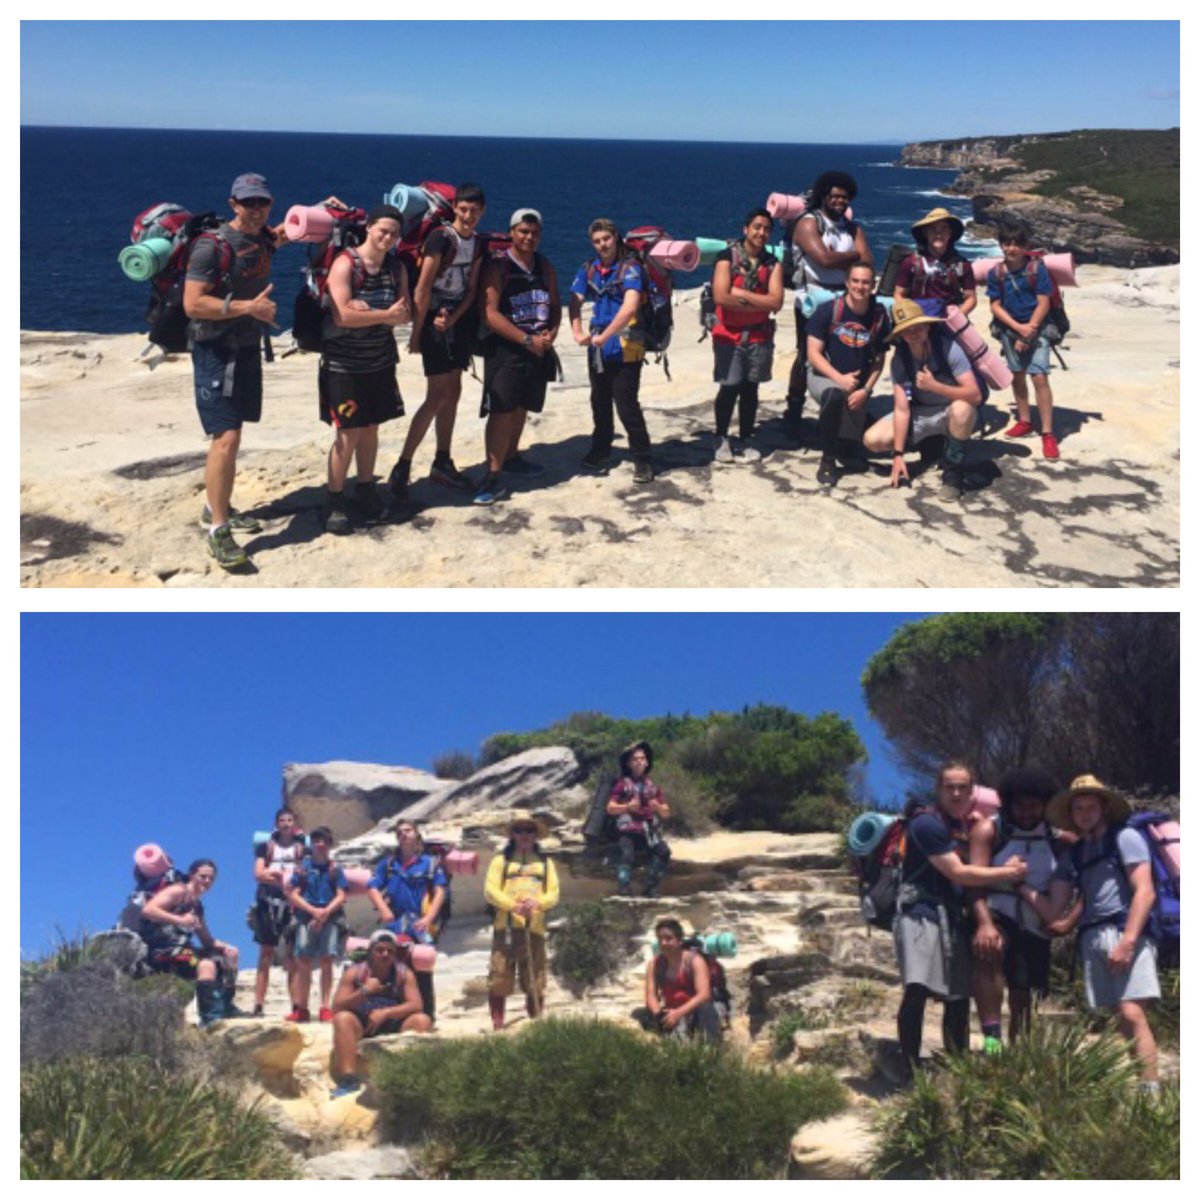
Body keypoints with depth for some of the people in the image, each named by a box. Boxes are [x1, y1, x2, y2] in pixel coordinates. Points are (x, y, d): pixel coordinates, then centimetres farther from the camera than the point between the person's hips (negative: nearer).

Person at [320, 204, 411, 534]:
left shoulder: (397, 268, 6)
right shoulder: (345, 263, -13)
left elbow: (406, 315, 0)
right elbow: (342, 316, -23)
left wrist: (366, 311, -18)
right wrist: (386, 314, -15)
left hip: (380, 361, 6)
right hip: (344, 362, -6)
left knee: (371, 429, 12)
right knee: (349, 433, -5)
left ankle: (366, 491, 25)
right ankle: (334, 501, 5)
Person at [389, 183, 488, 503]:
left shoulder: (477, 243, 7)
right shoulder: (441, 237, -15)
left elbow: (471, 288, 4)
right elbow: (422, 288, -16)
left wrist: (453, 319, -13)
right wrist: (416, 333, -17)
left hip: (459, 320, 7)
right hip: (435, 321, -7)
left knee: (453, 393, 11)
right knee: (438, 396, -11)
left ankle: (442, 464, 21)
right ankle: (401, 469, -7)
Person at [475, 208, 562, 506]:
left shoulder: (545, 267, 10)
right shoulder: (498, 268, -10)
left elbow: (555, 305, 13)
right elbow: (490, 314, -18)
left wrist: (552, 332, -9)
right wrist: (527, 340, -20)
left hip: (539, 351, 6)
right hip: (506, 350, -6)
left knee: (521, 408, 18)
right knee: (501, 411, -11)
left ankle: (511, 458, 35)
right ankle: (494, 477, -12)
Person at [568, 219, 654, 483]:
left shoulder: (630, 267, -10)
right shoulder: (588, 270, 7)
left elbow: (629, 307, -22)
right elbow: (576, 303, -1)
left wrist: (604, 336, -26)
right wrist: (577, 332, -20)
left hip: (625, 348, -6)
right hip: (597, 349, 6)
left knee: (626, 405, -8)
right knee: (600, 402, 17)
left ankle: (642, 460, 0)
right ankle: (600, 451, 33)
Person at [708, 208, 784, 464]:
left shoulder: (773, 264, 5)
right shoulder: (727, 258, -6)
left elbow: (776, 302, -8)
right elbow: (721, 297, -18)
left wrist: (742, 293, -14)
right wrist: (759, 303, -11)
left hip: (759, 335, 3)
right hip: (729, 335, -3)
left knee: (750, 388, 8)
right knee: (729, 388, -3)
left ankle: (744, 441, 16)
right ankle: (722, 439, 10)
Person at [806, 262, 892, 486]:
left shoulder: (880, 316, -8)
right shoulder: (828, 310, -15)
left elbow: (879, 360, 1)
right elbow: (814, 354, -13)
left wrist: (865, 390, -12)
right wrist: (839, 378, -23)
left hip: (857, 384, 4)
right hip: (824, 376, -3)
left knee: (858, 440, 3)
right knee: (834, 394, -39)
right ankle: (828, 460, -23)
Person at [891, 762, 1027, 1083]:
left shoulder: (962, 825, 17)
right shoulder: (927, 823, -11)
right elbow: (958, 873, -13)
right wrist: (1008, 873, -7)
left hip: (952, 915, 9)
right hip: (921, 910, -9)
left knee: (959, 995, 10)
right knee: (918, 989, -22)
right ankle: (911, 1070, -18)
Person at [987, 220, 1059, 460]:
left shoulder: (1037, 269, -13)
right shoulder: (996, 273, -6)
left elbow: (1043, 304, -12)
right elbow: (996, 306, -4)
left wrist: (1028, 331, -15)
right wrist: (1018, 328, -15)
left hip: (1036, 328, -4)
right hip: (1010, 329, 4)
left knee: (1039, 377, -12)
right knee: (1017, 376, 15)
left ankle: (1048, 433, -10)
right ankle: (1024, 422, 32)